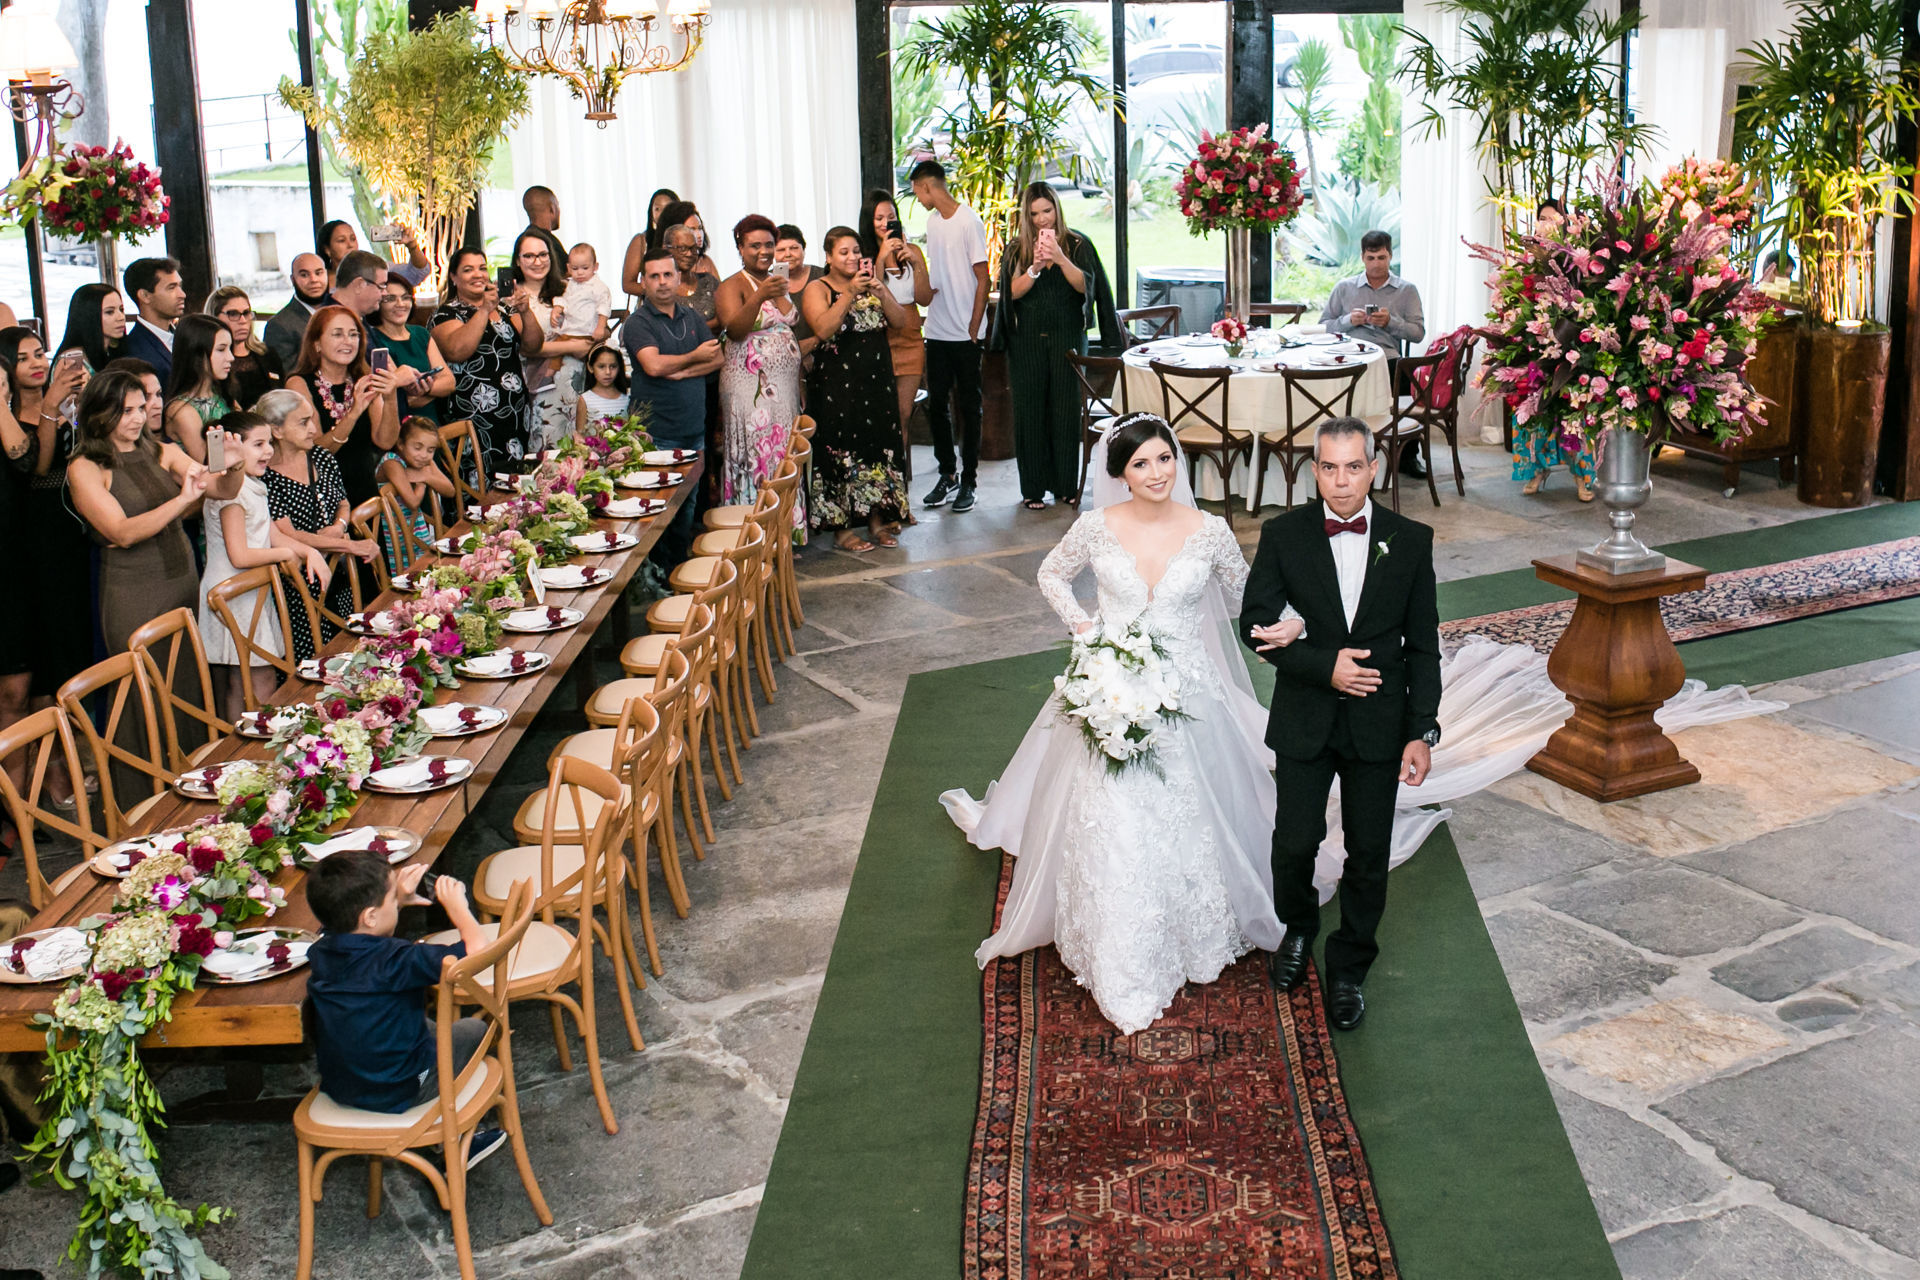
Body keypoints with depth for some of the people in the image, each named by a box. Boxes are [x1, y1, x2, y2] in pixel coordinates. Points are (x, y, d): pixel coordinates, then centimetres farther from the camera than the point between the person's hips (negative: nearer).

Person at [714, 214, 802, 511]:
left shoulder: (778, 282, 17)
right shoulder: (732, 286, -5)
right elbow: (734, 330, -22)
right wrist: (760, 297, -36)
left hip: (785, 384, 7)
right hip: (750, 387, -7)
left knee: (784, 459, 6)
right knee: (756, 460, -8)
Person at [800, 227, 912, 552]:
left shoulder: (871, 285, 13)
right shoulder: (818, 290, -2)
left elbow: (900, 320, 2)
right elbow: (823, 329, -19)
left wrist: (880, 292, -14)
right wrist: (850, 294, -24)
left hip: (876, 382, 5)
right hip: (836, 386, -5)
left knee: (879, 448, 5)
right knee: (841, 452, -5)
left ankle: (877, 520, 16)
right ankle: (842, 528, 3)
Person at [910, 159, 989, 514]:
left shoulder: (968, 222, -10)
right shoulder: (932, 220, 12)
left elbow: (983, 278, -10)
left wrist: (973, 327, -11)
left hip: (965, 335, -7)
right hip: (937, 331, 7)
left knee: (968, 407, 2)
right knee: (937, 405, 9)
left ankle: (968, 481, 9)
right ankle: (947, 475, 20)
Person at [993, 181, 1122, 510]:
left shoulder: (1078, 245, 4)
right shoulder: (1015, 251, 6)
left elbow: (1084, 285, -9)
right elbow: (1013, 291, -6)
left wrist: (1060, 258, -24)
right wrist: (1035, 267, -22)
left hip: (1067, 338, 0)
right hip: (1027, 343, 1)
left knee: (1066, 409, 0)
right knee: (1030, 411, 1)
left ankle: (1065, 484, 11)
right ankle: (1033, 488, 7)